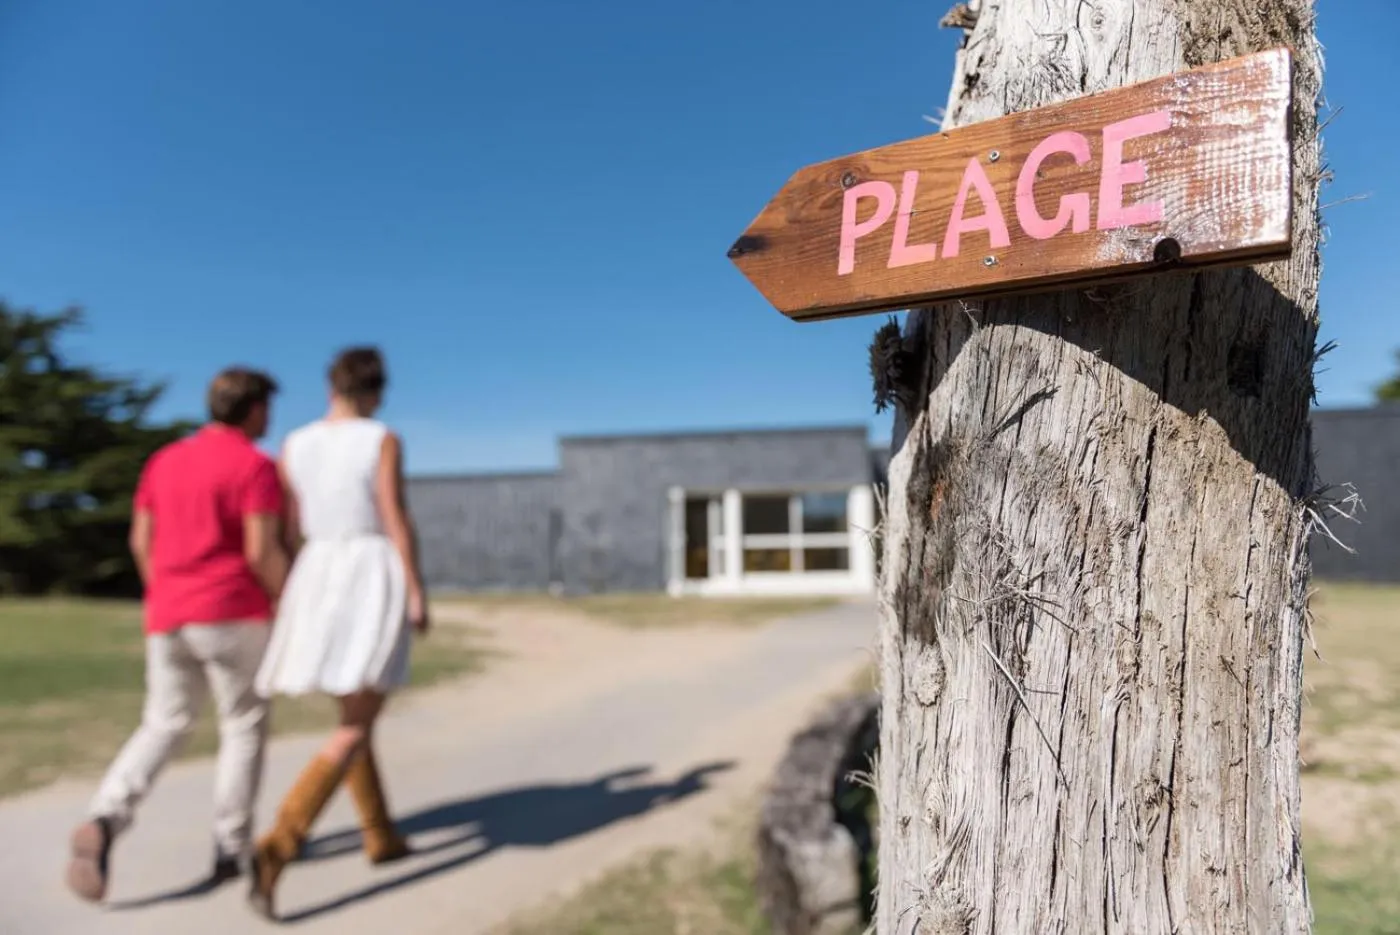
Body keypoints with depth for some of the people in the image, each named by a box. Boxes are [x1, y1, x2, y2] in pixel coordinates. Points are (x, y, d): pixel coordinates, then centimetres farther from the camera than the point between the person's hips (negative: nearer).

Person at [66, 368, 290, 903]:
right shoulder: (255, 465, -10)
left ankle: (104, 822, -11)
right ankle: (230, 850, 11)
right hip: (233, 615, -6)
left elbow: (141, 542, 11)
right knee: (244, 728, 8)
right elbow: (262, 552, -16)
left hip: (169, 618, 6)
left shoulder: (164, 460, 12)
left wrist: (165, 603, 20)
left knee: (165, 727, 13)